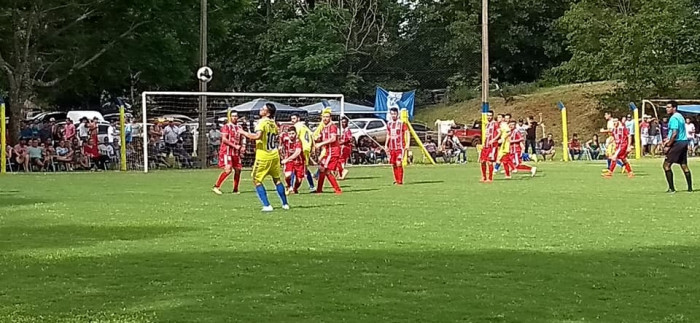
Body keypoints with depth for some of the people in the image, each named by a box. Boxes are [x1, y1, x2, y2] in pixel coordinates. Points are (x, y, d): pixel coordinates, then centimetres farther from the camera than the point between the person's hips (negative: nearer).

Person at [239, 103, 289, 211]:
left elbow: (257, 136, -30)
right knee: (277, 180, 19)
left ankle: (267, 206, -6)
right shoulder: (273, 124, 7)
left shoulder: (262, 122, -15)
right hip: (274, 156, 7)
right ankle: (285, 204, 23)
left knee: (257, 180, 3)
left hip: (263, 157, -7)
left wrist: (244, 133, -18)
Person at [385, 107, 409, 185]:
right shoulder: (389, 123, 12)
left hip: (400, 147, -6)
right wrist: (386, 145, 14)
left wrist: (407, 144, -12)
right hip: (392, 147, 6)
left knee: (399, 163, -13)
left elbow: (407, 133, -5)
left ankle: (400, 181, -10)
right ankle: (396, 180, 16)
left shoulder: (401, 123, -5)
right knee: (393, 164, 6)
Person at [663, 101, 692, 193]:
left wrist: (668, 145, -17)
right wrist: (668, 140, 19)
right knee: (684, 165, 13)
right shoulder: (680, 116, 16)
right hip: (684, 142, 10)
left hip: (677, 143, -10)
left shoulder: (674, 118, -14)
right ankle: (690, 188, 15)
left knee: (666, 165, -6)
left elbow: (674, 134, -21)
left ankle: (672, 189, -9)